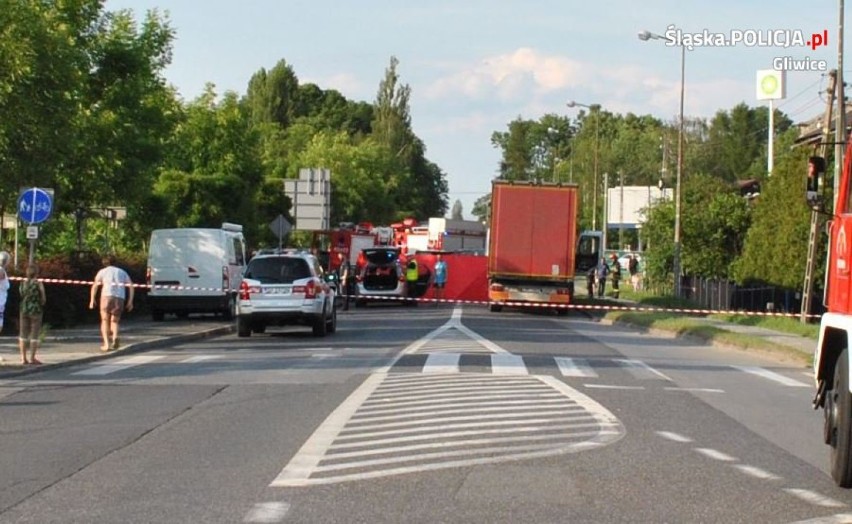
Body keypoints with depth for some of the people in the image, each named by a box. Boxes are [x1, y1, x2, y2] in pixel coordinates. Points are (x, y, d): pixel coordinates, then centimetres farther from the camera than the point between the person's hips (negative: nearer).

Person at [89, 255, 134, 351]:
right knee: (114, 321, 15)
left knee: (105, 321, 10)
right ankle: (115, 337, -14)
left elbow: (95, 285, 0)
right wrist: (130, 301, 8)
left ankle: (106, 344, -4)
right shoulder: (122, 272, 23)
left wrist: (92, 300, 2)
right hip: (120, 298, 2)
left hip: (107, 296, -2)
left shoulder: (103, 271, 14)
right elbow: (131, 286, 10)